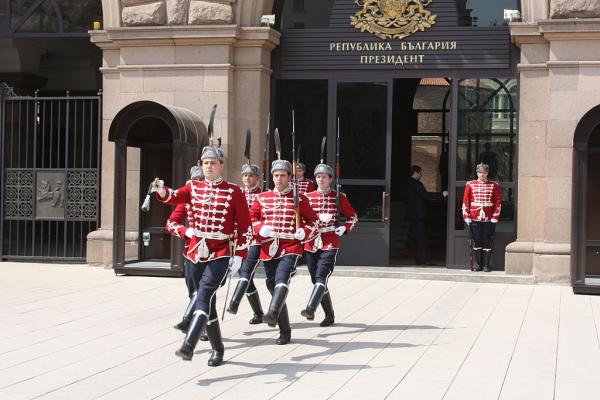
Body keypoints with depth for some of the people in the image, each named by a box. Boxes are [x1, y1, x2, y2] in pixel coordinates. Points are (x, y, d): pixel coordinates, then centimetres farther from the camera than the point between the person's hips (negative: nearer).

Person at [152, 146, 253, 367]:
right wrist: (161, 190, -29)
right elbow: (175, 197, -7)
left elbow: (245, 226, -1)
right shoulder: (193, 187, 9)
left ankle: (189, 345, -31)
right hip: (196, 251, 4)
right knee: (208, 302, 11)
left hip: (220, 254, -4)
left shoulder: (234, 192, -2)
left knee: (204, 295, -21)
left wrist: (239, 256, -8)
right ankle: (217, 348, 24)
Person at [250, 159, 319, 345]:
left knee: (281, 281, -29)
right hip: (269, 250, 4)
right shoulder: (262, 198, 11)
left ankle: (273, 314, -48)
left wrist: (304, 232, -10)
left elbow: (314, 220, 9)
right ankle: (285, 331, 18)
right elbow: (251, 218, 10)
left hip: (290, 249, -4)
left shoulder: (299, 198, 5)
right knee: (274, 288, 7)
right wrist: (260, 228, -10)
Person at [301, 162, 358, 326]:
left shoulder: (339, 197, 5)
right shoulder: (308, 197, 9)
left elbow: (353, 216, 13)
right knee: (317, 280, 9)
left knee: (321, 277, -22)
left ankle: (310, 309, -36)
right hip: (311, 244, 3)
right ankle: (330, 315, 21)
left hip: (330, 245, -3)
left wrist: (344, 228, -4)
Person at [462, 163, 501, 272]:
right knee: (477, 242, 4)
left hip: (488, 219, -1)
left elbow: (498, 203, 3)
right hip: (475, 219, 1)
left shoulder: (494, 186, 4)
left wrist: (495, 218, -4)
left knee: (487, 242, 1)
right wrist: (466, 217, -2)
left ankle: (486, 265, 8)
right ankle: (479, 264, 14)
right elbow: (465, 201, 5)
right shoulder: (470, 185, 5)